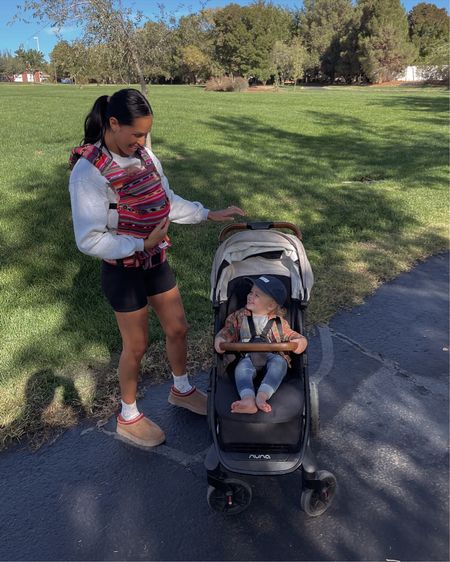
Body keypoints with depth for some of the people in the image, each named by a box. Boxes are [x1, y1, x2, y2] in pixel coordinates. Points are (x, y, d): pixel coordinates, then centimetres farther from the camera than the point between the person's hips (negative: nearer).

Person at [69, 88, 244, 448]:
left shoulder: (144, 155, -2)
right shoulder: (89, 172, -21)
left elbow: (168, 202, 9)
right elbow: (90, 240, -21)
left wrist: (210, 215, 4)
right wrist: (142, 245, -26)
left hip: (157, 263, 6)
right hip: (124, 272, -6)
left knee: (178, 328, 18)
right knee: (137, 345, 9)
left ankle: (182, 390, 46)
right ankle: (129, 418, 35)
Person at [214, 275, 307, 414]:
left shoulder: (279, 322, 11)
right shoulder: (239, 316, 13)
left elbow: (290, 335, 13)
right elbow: (228, 330, 13)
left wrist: (300, 340, -11)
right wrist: (220, 339, -10)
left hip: (273, 356, 0)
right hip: (248, 357, 0)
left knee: (279, 362, -34)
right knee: (241, 367, -33)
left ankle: (262, 395, -48)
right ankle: (248, 399, -54)